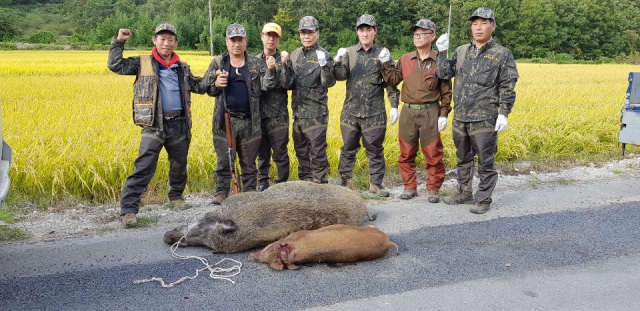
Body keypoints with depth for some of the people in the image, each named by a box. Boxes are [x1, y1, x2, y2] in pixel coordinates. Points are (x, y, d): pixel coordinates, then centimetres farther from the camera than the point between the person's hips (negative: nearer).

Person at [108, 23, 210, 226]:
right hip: (154, 125, -4)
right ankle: (128, 209, -7)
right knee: (144, 168, -11)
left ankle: (176, 196, 40)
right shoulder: (143, 63, 3)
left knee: (179, 165, 17)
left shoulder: (182, 68, 13)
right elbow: (115, 65, -3)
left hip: (179, 124, 4)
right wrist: (118, 42, -9)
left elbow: (198, 87, 20)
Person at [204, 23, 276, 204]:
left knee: (249, 161, 10)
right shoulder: (218, 63, 6)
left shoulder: (256, 64, 5)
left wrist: (270, 71, -23)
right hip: (225, 120, 0)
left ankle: (249, 192, 20)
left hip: (249, 121, 0)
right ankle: (222, 192, 16)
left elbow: (266, 86, -4)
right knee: (224, 160, 6)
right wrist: (216, 84, -15)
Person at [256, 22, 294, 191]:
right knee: (262, 152, 12)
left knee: (280, 152, 0)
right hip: (259, 114, 4)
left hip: (278, 115, -3)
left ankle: (282, 183, 11)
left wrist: (281, 65, -19)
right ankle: (263, 182, 24)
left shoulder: (284, 60, 0)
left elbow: (288, 84, -12)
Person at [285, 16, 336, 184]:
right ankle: (304, 181, 28)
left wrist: (324, 65, -29)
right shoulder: (294, 54, 11)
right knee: (300, 149, 15)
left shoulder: (324, 55, -6)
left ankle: (319, 183, 10)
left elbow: (329, 83, -14)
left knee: (317, 150, -1)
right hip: (297, 111, 6)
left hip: (316, 112, -6)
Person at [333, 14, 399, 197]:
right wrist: (338, 62, -25)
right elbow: (341, 76, -5)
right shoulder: (349, 53, 5)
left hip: (375, 113, -1)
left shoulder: (383, 54, 1)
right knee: (348, 149, 11)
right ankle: (346, 182, 23)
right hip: (351, 111, 2)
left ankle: (376, 183, 21)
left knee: (375, 150, 8)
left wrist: (394, 106, -5)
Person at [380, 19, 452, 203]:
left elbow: (446, 91, -1)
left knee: (433, 154, 2)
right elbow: (393, 81, 6)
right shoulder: (405, 60, 7)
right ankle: (409, 187, 22)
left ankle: (433, 189, 16)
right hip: (408, 112, 3)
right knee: (406, 153, 9)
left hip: (430, 113, -3)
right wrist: (386, 64, -5)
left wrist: (444, 114, -6)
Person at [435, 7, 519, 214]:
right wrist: (442, 53, -7)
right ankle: (464, 193, 31)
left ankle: (483, 199, 14)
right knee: (463, 159, 17)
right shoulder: (461, 51, 10)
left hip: (485, 119, -5)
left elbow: (507, 88, -4)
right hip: (460, 117, 5)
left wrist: (503, 114, -12)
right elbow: (444, 74, 5)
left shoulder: (502, 54, -2)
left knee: (485, 161, 2)